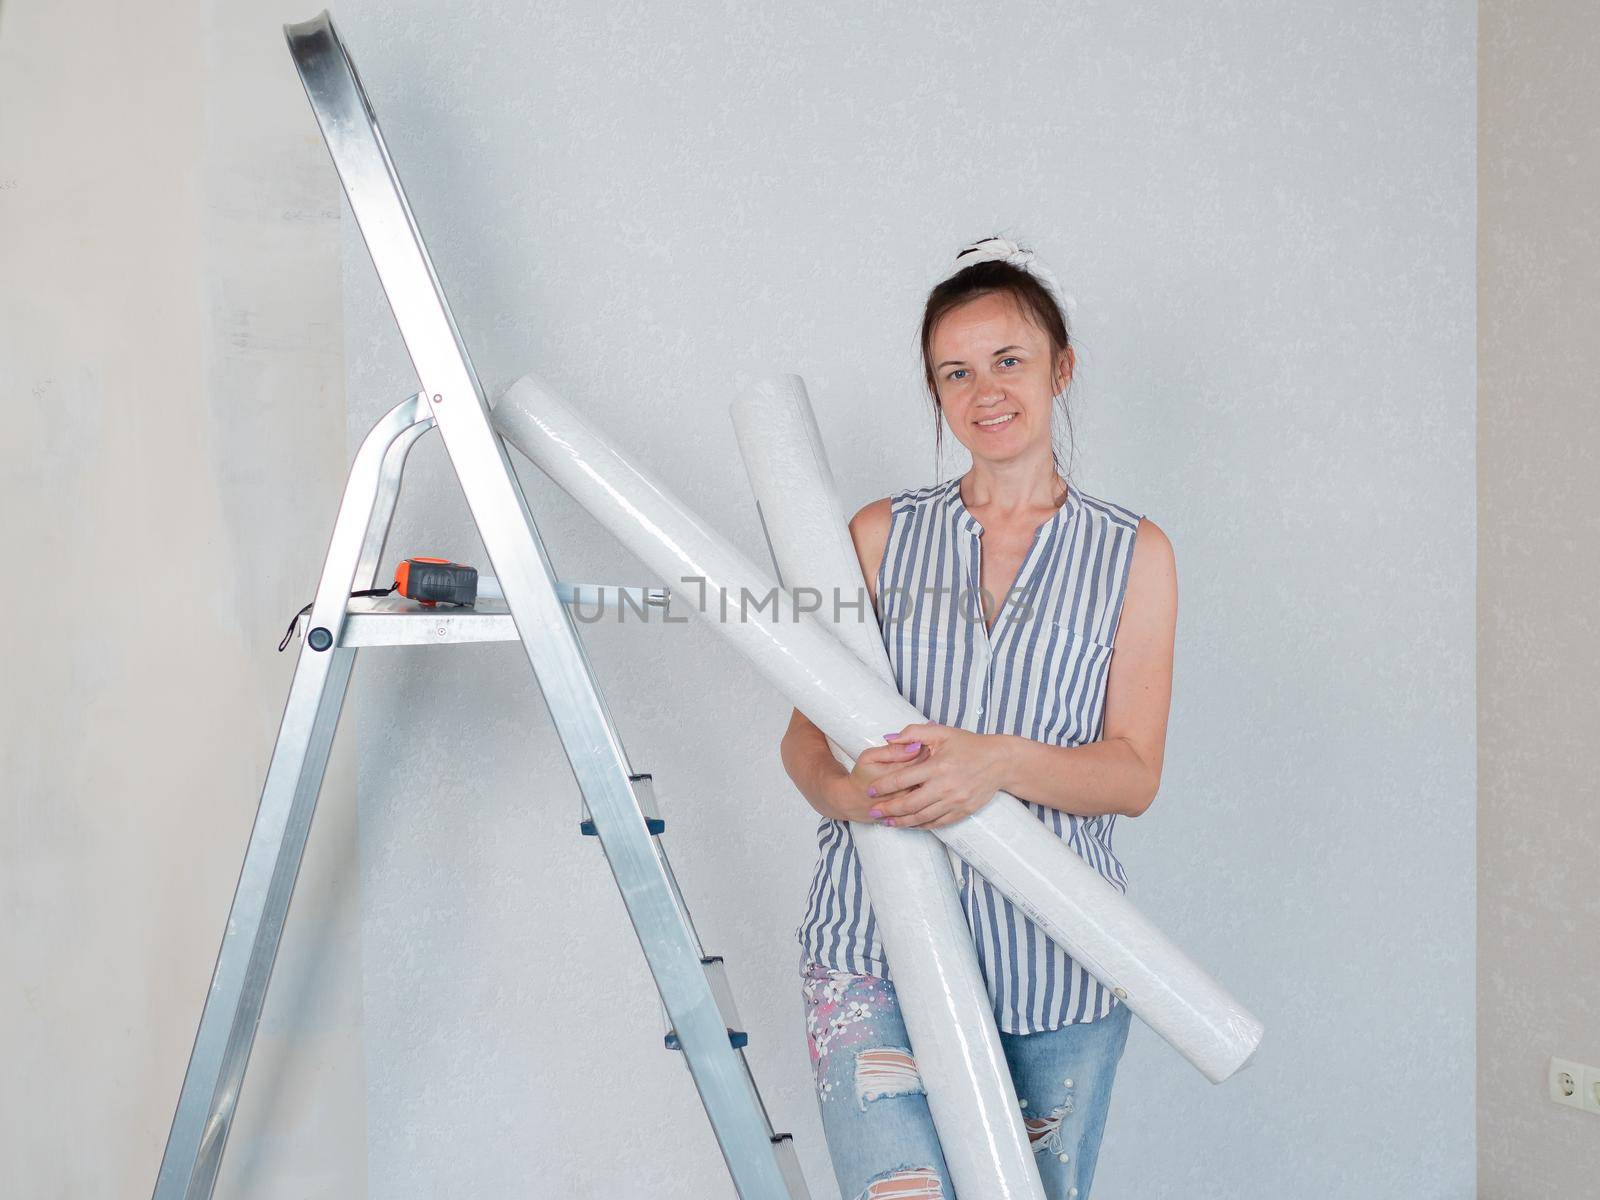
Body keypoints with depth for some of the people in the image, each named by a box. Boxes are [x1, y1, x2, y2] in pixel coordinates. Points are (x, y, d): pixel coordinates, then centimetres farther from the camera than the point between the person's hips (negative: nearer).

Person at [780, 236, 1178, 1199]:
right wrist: (847, 788, -17)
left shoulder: (1132, 554, 6)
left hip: (1056, 964, 1)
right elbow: (806, 732, 6)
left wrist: (999, 761, -21)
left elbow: (1134, 774, -2)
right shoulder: (883, 536, 8)